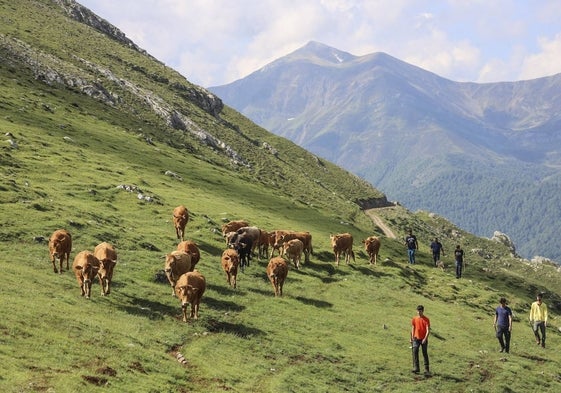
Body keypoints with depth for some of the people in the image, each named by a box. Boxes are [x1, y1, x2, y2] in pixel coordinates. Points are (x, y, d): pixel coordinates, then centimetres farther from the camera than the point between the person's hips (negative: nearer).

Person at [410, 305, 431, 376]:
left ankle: (426, 370, 6)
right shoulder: (414, 319, 5)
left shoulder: (426, 319, -5)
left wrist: (425, 339, -22)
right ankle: (416, 368, -8)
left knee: (425, 354, 2)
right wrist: (412, 338, 6)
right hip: (416, 339, 3)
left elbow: (428, 330, -11)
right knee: (415, 352, -10)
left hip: (424, 339, -3)